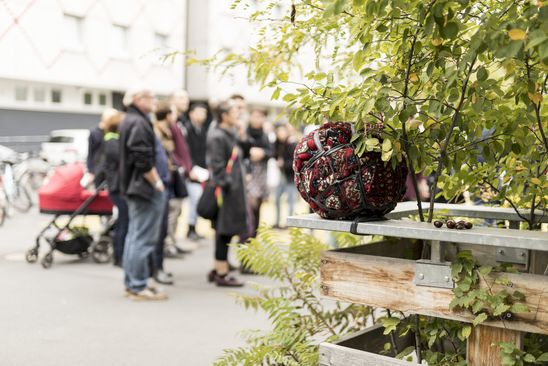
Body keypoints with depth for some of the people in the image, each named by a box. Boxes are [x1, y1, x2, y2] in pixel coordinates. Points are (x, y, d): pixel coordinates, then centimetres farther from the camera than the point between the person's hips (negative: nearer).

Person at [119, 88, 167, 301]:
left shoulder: (129, 121, 17)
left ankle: (132, 282, 24)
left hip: (133, 187, 11)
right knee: (143, 238, -7)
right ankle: (138, 286, -2)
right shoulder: (138, 123, -16)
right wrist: (156, 182, -14)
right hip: (144, 188, -11)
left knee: (135, 235, 16)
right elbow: (143, 159, -24)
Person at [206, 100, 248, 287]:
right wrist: (225, 186, -22)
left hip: (234, 190, 10)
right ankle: (222, 273, 4)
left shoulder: (231, 135, 18)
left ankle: (218, 270, 23)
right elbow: (217, 166, -19)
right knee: (225, 231, -4)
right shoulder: (217, 137, -14)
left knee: (224, 231, 14)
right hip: (226, 192, -10)